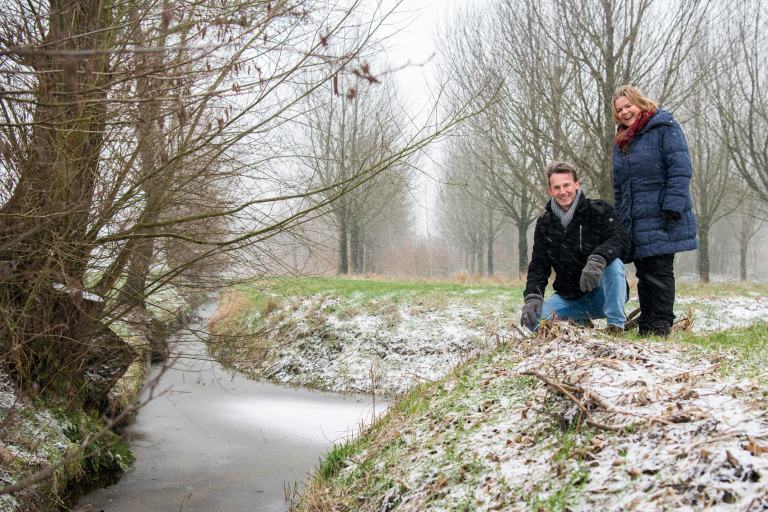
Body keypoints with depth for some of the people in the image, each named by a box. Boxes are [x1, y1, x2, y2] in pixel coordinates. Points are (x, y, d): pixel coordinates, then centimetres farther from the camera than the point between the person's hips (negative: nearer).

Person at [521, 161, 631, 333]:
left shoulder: (599, 210, -7)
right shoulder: (544, 224, 4)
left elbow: (621, 240, -22)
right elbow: (538, 266, 0)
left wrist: (598, 259, -43)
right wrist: (533, 297, -19)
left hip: (601, 294, -3)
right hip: (569, 298, 4)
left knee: (613, 263, -34)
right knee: (532, 319, -20)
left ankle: (616, 325, -22)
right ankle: (580, 324, 6)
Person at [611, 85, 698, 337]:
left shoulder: (665, 128, -3)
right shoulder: (621, 141, 19)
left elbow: (680, 170, -11)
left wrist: (673, 206, -19)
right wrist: (619, 219, 17)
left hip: (661, 220, -7)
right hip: (634, 223, 7)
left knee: (660, 273, -5)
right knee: (644, 274, 10)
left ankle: (661, 325, 0)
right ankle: (645, 325, 16)